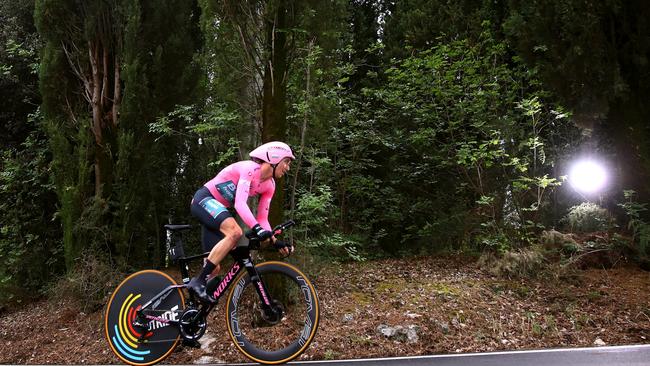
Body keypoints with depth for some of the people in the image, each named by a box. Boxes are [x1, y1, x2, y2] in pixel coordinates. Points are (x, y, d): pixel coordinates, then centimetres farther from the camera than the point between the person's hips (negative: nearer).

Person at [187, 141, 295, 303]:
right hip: (204, 200, -9)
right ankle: (198, 281, -27)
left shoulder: (269, 186, 2)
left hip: (217, 208, 9)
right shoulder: (250, 168, -22)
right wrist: (257, 229, -45)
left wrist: (275, 241, -12)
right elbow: (240, 203, -34)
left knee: (215, 267, 4)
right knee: (235, 232, -34)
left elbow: (262, 219, 2)